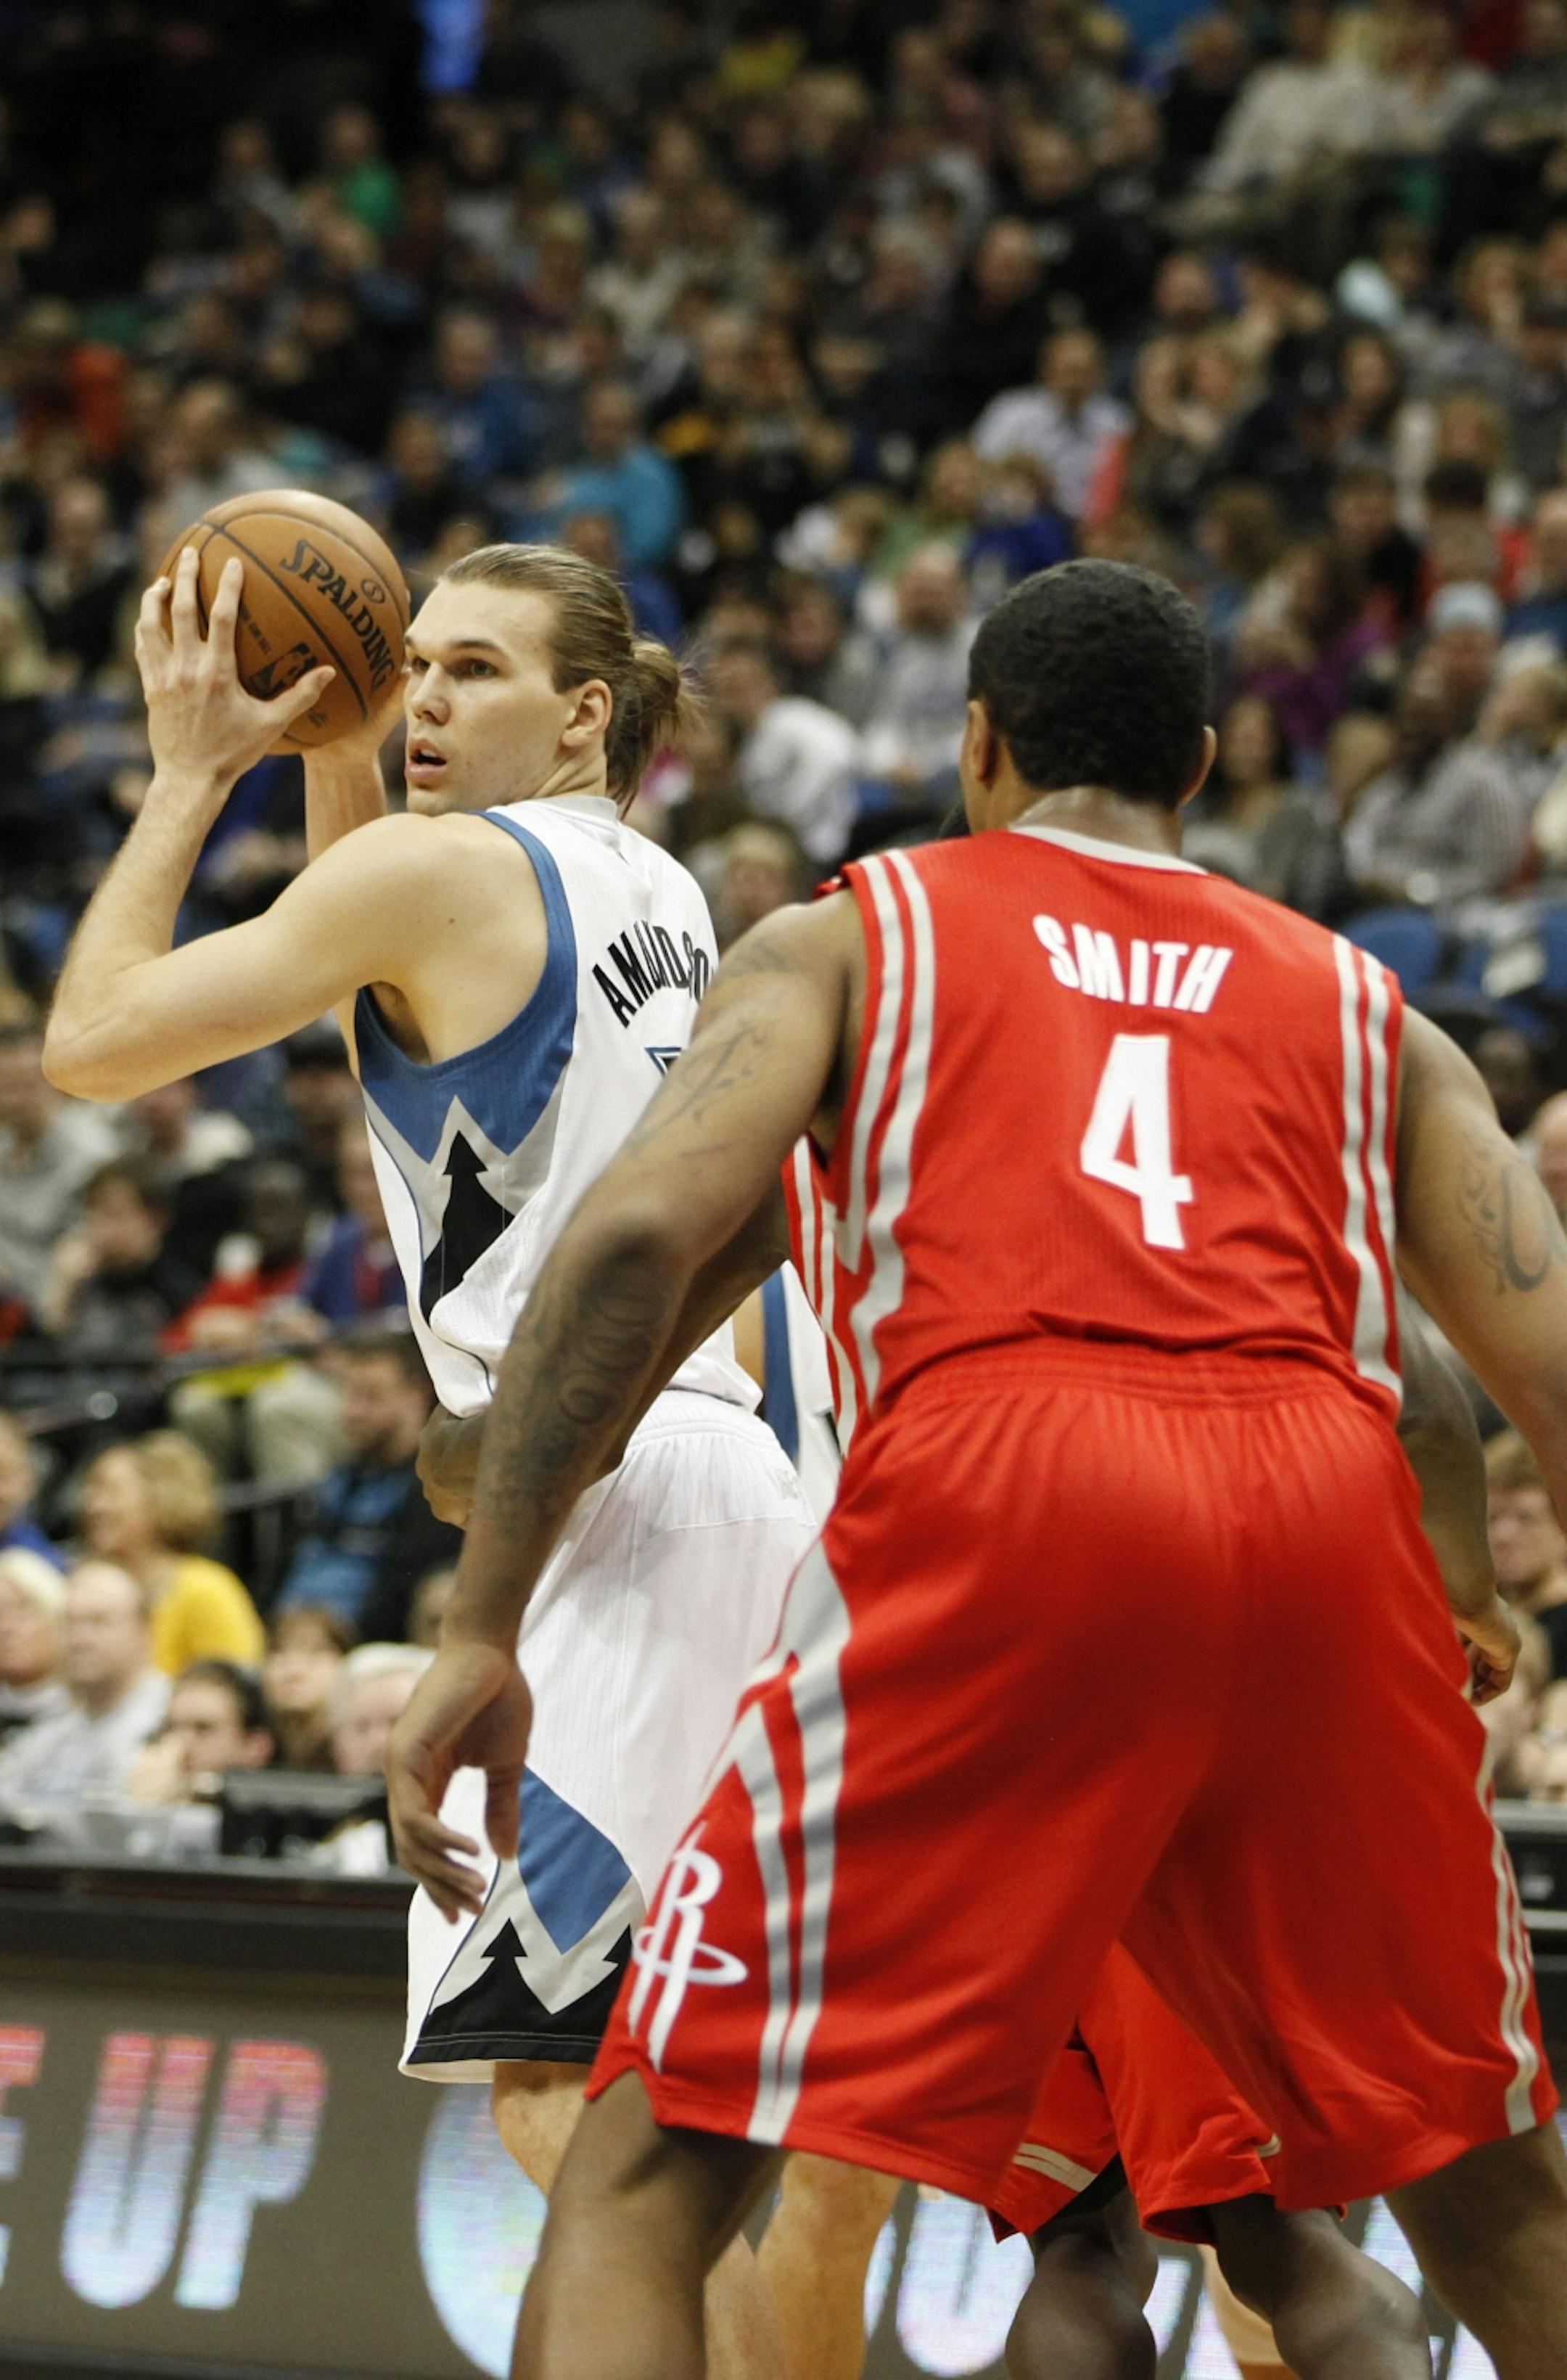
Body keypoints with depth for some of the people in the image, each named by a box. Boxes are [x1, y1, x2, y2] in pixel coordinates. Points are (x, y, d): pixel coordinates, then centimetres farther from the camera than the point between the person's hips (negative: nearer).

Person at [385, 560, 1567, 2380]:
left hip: (989, 1491, -3)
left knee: (649, 2177, 1)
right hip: (1327, 1512, 3)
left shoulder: (843, 939, 21)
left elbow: (641, 1232, 3)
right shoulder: (1366, 1009, 28)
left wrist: (478, 1635, 1)